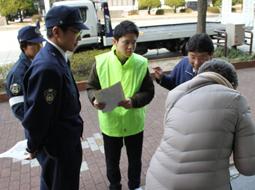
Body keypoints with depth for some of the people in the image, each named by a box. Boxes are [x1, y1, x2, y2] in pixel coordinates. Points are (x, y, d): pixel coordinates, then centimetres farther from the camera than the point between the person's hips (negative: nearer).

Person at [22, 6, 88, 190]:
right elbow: (37, 114, -24)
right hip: (62, 142, -8)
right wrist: (33, 147, -9)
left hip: (67, 136, 9)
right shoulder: (47, 67, -31)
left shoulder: (57, 57, 0)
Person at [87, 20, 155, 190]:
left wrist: (133, 101, -27)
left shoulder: (141, 63, -14)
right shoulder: (101, 62, -13)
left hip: (134, 122, 0)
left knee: (135, 159, 21)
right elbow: (91, 86, -2)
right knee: (112, 160, 20)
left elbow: (149, 91, -8)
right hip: (110, 122, 0)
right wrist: (95, 99, -24)